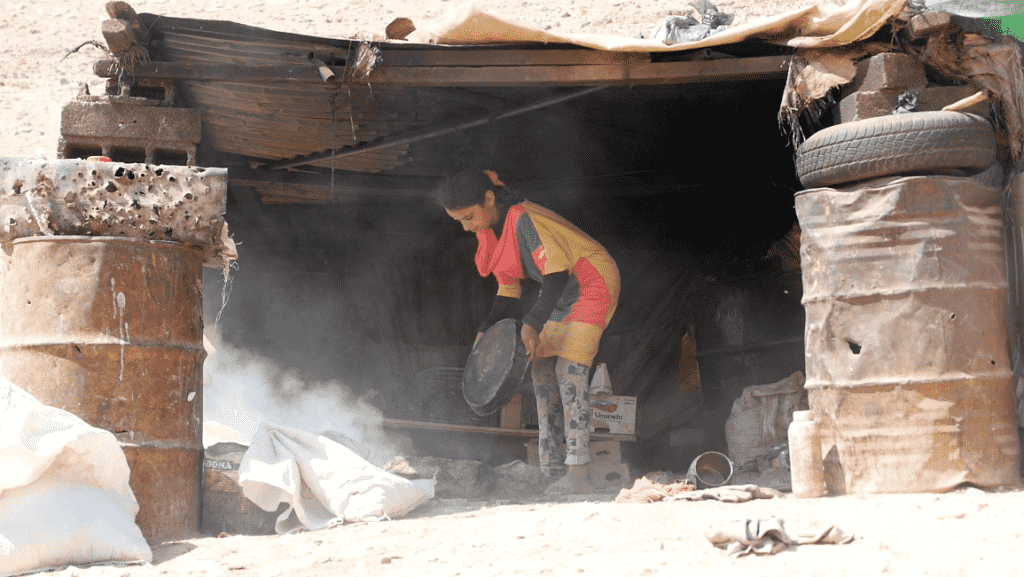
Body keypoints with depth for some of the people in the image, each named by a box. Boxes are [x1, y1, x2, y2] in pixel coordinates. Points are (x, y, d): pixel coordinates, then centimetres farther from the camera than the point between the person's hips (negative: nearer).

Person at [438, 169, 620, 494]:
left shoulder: (525, 220, -27)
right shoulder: (490, 232, 2)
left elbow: (557, 276, -31)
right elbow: (509, 291, 10)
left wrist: (533, 325, -37)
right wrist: (486, 331, -1)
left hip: (593, 284, -10)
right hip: (561, 296, 10)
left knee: (569, 368, -19)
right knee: (542, 368, 3)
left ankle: (579, 471, -23)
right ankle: (553, 468, 4)